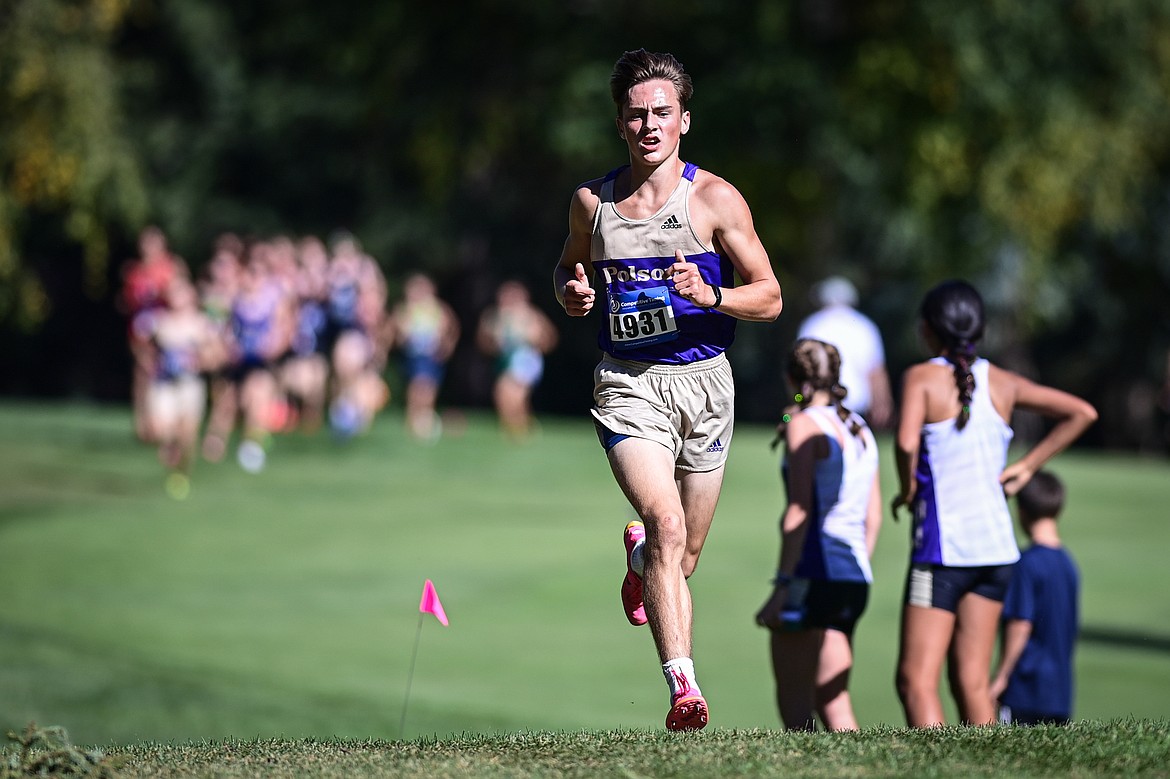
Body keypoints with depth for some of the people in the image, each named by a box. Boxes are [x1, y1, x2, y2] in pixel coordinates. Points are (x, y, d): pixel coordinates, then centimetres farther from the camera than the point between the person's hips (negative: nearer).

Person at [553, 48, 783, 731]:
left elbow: (770, 298, -1)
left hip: (703, 380, 1)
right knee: (667, 525, -24)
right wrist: (572, 291, 1)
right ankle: (683, 684, -28)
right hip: (628, 385, -1)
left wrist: (710, 295, -21)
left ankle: (640, 557, 50)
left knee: (683, 558, 12)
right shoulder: (591, 202, 5)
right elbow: (568, 266, 25)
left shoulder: (715, 199, -3)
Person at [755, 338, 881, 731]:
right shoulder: (860, 430, 18)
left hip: (815, 573, -8)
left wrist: (782, 585, -14)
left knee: (794, 704, -6)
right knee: (833, 703, 10)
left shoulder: (804, 424, -5)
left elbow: (800, 511, -12)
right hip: (855, 579, 8)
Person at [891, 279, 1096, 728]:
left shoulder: (922, 378, -6)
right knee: (972, 683, 9)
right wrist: (1028, 465, 15)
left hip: (943, 546, -6)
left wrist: (907, 489, -6)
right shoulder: (1002, 383, 10)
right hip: (996, 545, 6)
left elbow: (906, 442, -24)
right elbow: (1082, 413, 16)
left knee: (916, 680, -6)